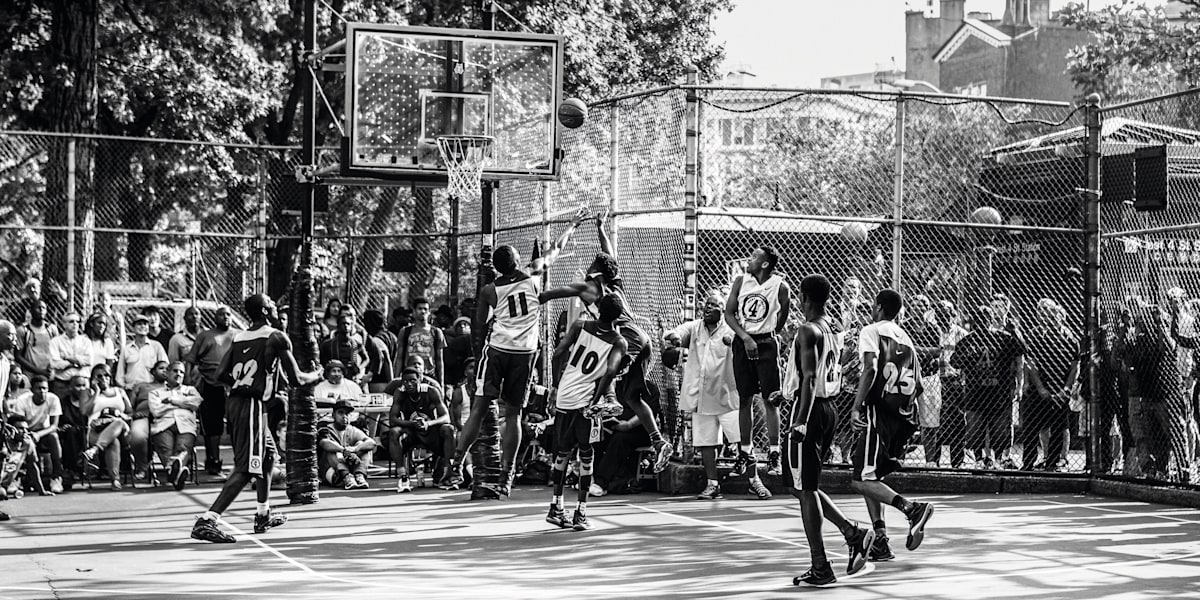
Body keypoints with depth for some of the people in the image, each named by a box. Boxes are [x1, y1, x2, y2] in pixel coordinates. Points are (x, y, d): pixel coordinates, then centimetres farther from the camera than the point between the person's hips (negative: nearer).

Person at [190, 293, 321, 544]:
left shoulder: (237, 338, 13)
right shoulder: (277, 338, -5)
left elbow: (221, 376, 9)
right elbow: (296, 380, -5)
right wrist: (316, 375, 16)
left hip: (234, 401, 8)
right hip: (252, 404, -8)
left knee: (268, 454, 26)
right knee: (246, 468, -10)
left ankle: (263, 515, 33)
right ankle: (207, 521, -21)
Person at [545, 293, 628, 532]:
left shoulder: (579, 326, 4)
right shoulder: (619, 342, -2)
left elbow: (558, 353, -3)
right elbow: (610, 371, -18)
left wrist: (560, 383, 8)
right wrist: (597, 400, -11)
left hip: (564, 398, 3)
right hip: (585, 402, -3)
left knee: (562, 451, 17)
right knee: (586, 456, 5)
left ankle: (556, 507, 22)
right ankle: (581, 513, 1)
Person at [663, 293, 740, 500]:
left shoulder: (729, 329, -2)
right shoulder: (694, 328, 7)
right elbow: (680, 333, -10)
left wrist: (732, 340, -45)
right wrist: (675, 336, -34)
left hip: (726, 395, -3)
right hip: (700, 396, 3)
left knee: (743, 439, -6)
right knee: (705, 442, 8)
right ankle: (712, 484, 17)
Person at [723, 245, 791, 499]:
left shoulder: (780, 287, -6)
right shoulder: (741, 281, 2)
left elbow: (782, 320, 6)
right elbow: (729, 313, 2)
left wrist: (767, 336, 3)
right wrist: (745, 337, -9)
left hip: (766, 344, -3)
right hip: (743, 342, 3)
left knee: (770, 400, -5)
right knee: (745, 400, 7)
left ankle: (774, 453, 0)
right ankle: (745, 453, 14)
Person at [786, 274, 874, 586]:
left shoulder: (808, 331, -14)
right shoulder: (835, 329, 13)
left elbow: (809, 379, -23)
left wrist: (800, 421, -25)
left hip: (811, 409, -9)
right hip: (831, 408, 9)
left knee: (805, 490, -2)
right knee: (806, 487, 18)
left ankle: (820, 569, 0)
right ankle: (853, 532, 6)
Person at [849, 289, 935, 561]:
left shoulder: (871, 331, -1)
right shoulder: (906, 338, 21)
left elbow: (870, 369, -18)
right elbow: (918, 385, 19)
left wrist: (857, 407, -21)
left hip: (879, 409, -8)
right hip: (904, 415, 8)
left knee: (861, 480, -7)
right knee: (871, 476, 17)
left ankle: (911, 508, -26)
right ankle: (880, 541, 9)